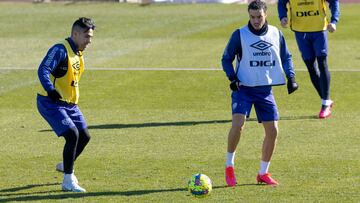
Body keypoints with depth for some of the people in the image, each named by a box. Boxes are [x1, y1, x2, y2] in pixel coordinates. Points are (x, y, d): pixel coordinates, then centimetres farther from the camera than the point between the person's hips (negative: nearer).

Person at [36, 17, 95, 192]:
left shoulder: (78, 53, 11)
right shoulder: (60, 50, -18)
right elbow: (43, 70, -30)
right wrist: (51, 90, -44)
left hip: (70, 104, 9)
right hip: (51, 103, -9)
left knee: (84, 136, 13)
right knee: (72, 135, -20)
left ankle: (66, 165, 40)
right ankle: (68, 182, -12)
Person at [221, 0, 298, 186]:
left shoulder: (275, 34, 5)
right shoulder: (240, 35, -5)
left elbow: (286, 57, 16)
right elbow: (226, 58, 1)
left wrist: (291, 77, 3)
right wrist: (232, 78, -14)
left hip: (266, 90, 4)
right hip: (243, 88, -4)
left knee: (272, 130, 0)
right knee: (238, 124, -23)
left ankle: (263, 173, 17)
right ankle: (229, 166, -4)